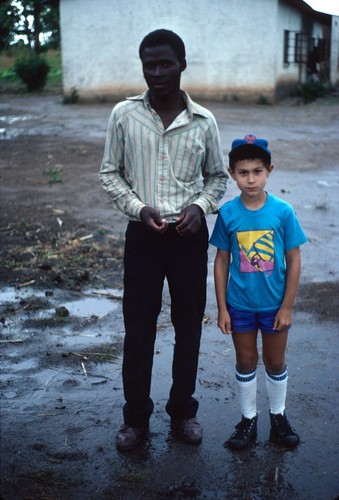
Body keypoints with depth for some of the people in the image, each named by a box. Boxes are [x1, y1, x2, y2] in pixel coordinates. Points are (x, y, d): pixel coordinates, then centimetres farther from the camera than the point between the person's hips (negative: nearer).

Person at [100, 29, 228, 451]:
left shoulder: (203, 121, -1)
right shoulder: (124, 114, -3)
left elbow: (218, 176, 10)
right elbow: (109, 173, 3)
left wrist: (199, 206, -9)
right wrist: (139, 209, -12)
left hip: (189, 235, 1)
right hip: (143, 233, -1)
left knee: (188, 327, 11)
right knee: (138, 329, 6)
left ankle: (183, 410, 30)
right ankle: (136, 416, 24)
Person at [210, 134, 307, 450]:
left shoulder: (283, 211, -13)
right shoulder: (228, 214, -11)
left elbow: (294, 261, -7)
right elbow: (222, 261, -3)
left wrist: (287, 306, -7)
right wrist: (222, 308, -2)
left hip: (274, 304, 0)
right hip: (240, 305, 1)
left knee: (275, 362, 16)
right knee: (245, 362, 15)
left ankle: (278, 417, 37)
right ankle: (248, 419, 33)